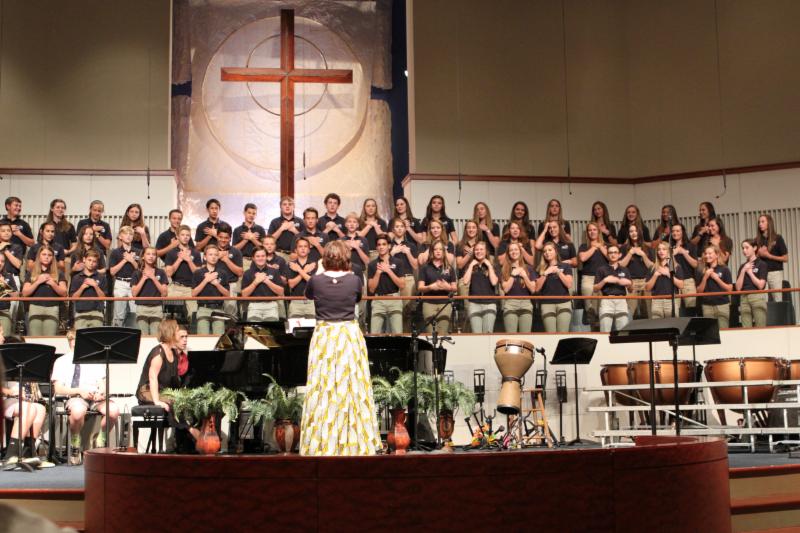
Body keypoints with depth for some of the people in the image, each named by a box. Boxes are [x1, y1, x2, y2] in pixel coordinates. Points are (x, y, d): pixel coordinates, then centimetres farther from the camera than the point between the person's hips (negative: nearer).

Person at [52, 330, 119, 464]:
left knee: (113, 410, -32)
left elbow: (103, 385, 14)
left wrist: (101, 391, -11)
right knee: (78, 411, -41)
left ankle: (100, 442, -3)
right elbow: (58, 389, 3)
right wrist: (79, 390, -14)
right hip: (74, 397, -3)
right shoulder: (61, 362, 12)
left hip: (96, 397, 3)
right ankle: (75, 448, -13)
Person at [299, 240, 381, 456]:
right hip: (350, 335, 0)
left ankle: (322, 444, 9)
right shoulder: (355, 280, -6)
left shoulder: (316, 280, -7)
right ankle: (354, 442, 12)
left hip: (324, 336, 0)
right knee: (351, 388, 7)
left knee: (323, 390, 5)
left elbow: (308, 295, 15)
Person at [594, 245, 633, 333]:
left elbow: (630, 287, 14)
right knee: (605, 331, -9)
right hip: (607, 301, -2)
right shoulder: (602, 269, 7)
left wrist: (627, 283, -6)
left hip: (621, 301, 3)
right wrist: (605, 280, -11)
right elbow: (595, 288, 3)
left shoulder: (624, 270, 16)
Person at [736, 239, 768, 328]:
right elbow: (738, 287, 5)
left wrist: (749, 272, -3)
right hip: (744, 299, 5)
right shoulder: (742, 266, 14)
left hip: (758, 298, -5)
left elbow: (760, 285, -10)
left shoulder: (762, 264, 0)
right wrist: (743, 271, -1)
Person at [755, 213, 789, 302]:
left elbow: (785, 258, -3)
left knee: (777, 300, -2)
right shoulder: (757, 240, 10)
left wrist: (768, 255, -10)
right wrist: (759, 254, -4)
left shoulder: (777, 238, 0)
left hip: (775, 273, -3)